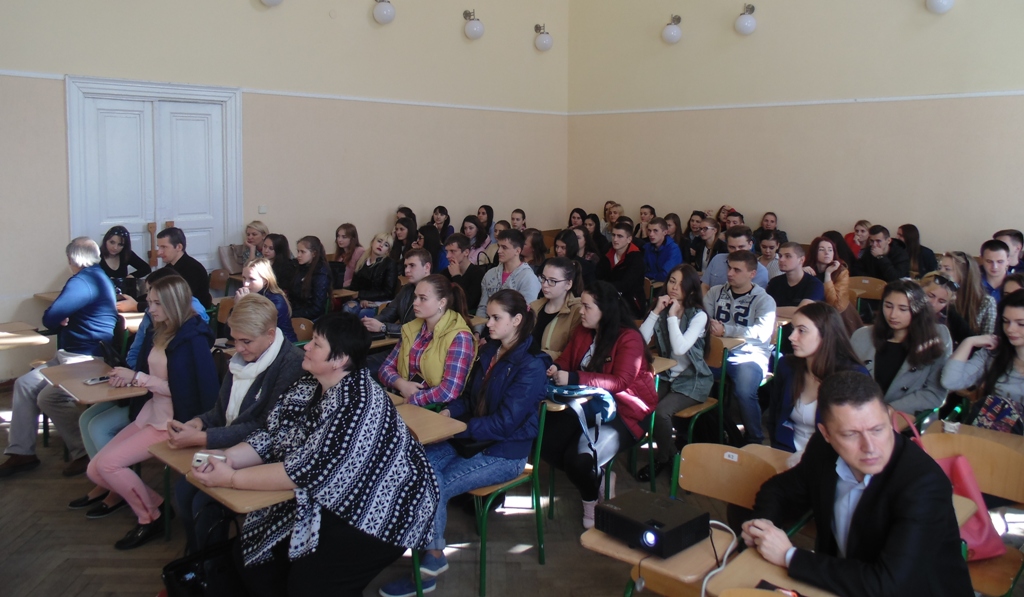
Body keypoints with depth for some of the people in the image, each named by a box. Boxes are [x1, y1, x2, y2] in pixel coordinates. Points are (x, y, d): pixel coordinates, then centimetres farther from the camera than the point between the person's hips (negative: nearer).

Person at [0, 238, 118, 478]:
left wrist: (59, 320, 2)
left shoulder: (83, 281, -18)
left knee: (48, 398, -23)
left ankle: (86, 453, -7)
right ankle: (21, 452, 7)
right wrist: (63, 319, -2)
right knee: (24, 384, 6)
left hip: (89, 358, -12)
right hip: (72, 354, 12)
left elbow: (50, 318, -21)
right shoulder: (98, 277, 17)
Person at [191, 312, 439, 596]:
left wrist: (232, 478, -21)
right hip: (333, 499, 9)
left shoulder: (357, 403, -27)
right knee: (252, 556, 3)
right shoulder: (309, 385, 2)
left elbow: (308, 469, -28)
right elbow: (271, 436, 4)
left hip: (379, 512, -9)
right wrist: (227, 458, -15)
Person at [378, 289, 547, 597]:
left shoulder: (530, 367, -15)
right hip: (471, 441, 7)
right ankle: (431, 550, -9)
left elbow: (504, 423, -20)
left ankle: (433, 555, -1)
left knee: (435, 486, -22)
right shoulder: (489, 352, 9)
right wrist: (449, 410, -4)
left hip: (505, 453, -7)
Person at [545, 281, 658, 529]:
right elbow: (565, 360, 11)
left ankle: (591, 499, 8)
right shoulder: (582, 330, 8)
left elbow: (621, 381, -23)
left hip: (622, 413, -6)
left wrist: (574, 378, -34)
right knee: (547, 445, -17)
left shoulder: (629, 338, -13)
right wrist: (554, 369, -17)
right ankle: (597, 477, 7)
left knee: (580, 459, -28)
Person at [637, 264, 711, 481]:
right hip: (666, 376, 4)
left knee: (661, 411, -28)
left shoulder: (698, 315, -10)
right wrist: (656, 311, -14)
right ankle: (669, 453, 1)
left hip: (691, 380, -4)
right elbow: (640, 341, -11)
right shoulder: (661, 310, 3)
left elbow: (680, 348, -26)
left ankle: (664, 458, 1)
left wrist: (672, 315, -20)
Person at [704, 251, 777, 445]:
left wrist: (725, 330, -21)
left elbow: (762, 332, -17)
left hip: (749, 356, -3)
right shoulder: (716, 292, 14)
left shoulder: (764, 300, 0)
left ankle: (754, 441, -5)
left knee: (744, 392, -32)